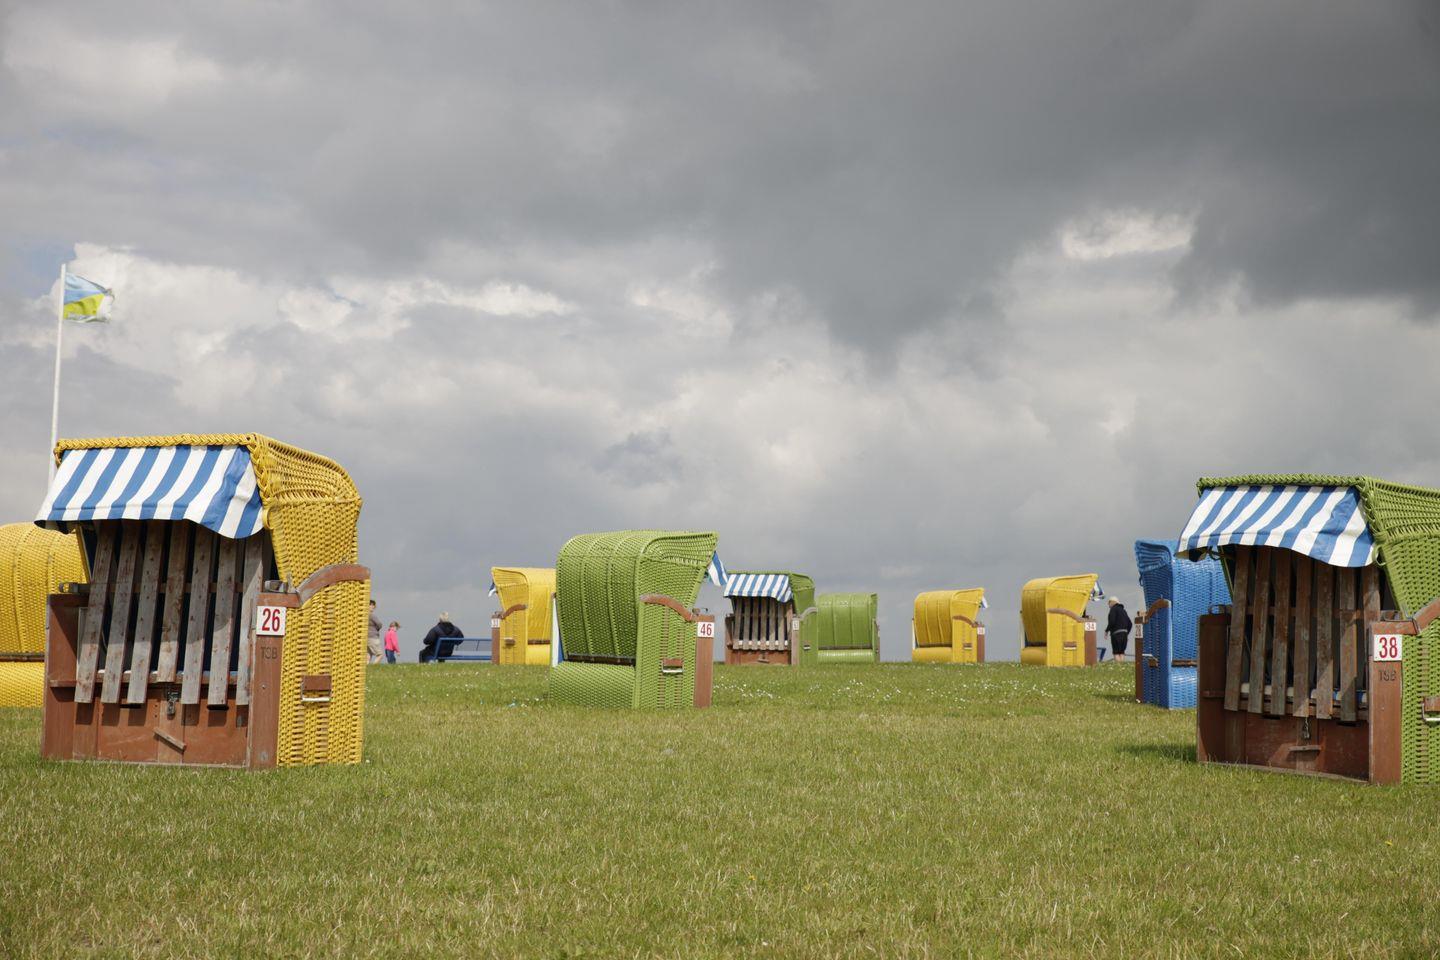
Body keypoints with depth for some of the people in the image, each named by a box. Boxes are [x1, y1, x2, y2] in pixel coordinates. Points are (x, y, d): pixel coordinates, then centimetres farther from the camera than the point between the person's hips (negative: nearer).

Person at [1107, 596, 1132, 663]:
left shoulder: (1113, 609, -3)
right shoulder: (1123, 610, 22)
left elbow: (1112, 622, -16)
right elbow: (1130, 624, 20)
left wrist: (1106, 630, -6)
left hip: (1116, 633, -7)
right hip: (1124, 633, 7)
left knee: (1116, 653, -7)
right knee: (1121, 652, 10)